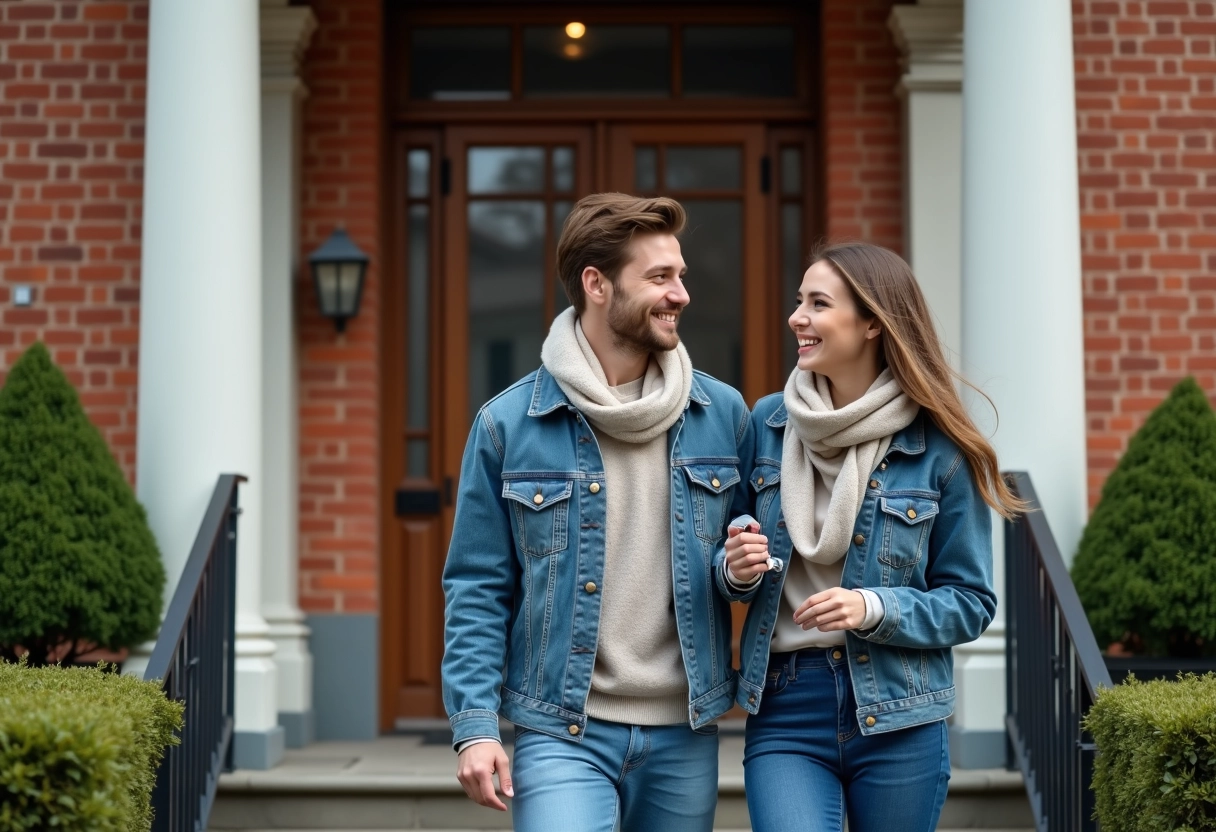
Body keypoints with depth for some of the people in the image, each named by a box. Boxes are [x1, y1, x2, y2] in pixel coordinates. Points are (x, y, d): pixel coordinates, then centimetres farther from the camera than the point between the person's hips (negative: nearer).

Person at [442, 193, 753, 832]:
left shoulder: (723, 414, 4)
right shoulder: (508, 424, -4)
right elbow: (478, 589, -1)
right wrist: (474, 726, -8)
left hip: (684, 736, 3)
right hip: (563, 735, -3)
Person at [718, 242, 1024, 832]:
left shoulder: (938, 449, -6)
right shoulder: (767, 424, 3)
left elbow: (971, 603, -1)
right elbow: (731, 558, 14)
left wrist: (875, 608, -17)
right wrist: (735, 568, -9)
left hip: (897, 718, -1)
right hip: (784, 711, 1)